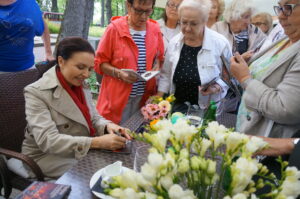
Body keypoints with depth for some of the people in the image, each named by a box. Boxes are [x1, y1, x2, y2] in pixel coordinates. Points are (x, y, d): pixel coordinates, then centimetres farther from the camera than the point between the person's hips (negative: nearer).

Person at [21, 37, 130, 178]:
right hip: (48, 156, -6)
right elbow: (47, 140, -28)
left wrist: (107, 126, -17)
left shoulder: (81, 85, 3)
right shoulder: (36, 92, -19)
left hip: (82, 151, 7)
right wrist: (97, 142, -36)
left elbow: (93, 118, 7)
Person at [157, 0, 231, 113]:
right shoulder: (174, 42, -3)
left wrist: (216, 87, -22)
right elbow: (166, 75, 7)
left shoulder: (220, 43, -14)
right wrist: (158, 98, 0)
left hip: (208, 109, -3)